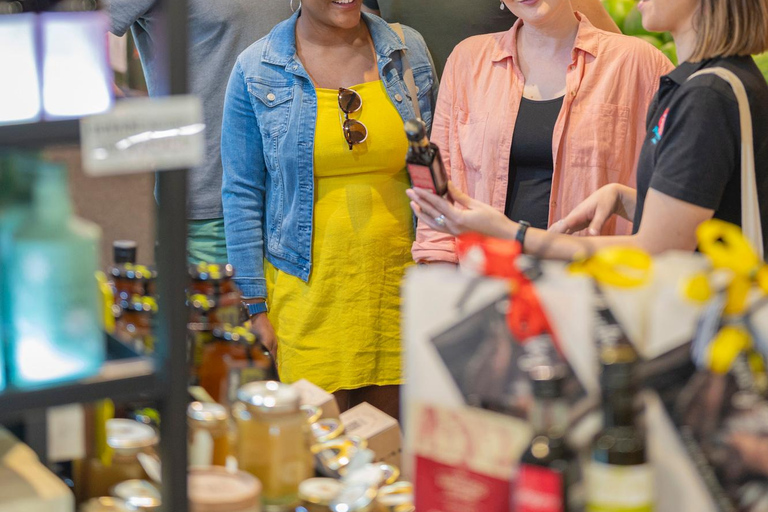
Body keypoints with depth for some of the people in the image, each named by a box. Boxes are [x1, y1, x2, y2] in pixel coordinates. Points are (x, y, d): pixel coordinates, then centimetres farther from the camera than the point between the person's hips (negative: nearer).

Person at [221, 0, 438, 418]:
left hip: (401, 281, 2)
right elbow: (242, 194, 1)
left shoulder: (409, 50, 5)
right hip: (310, 289, -2)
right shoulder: (255, 70, -2)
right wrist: (254, 306, -2)